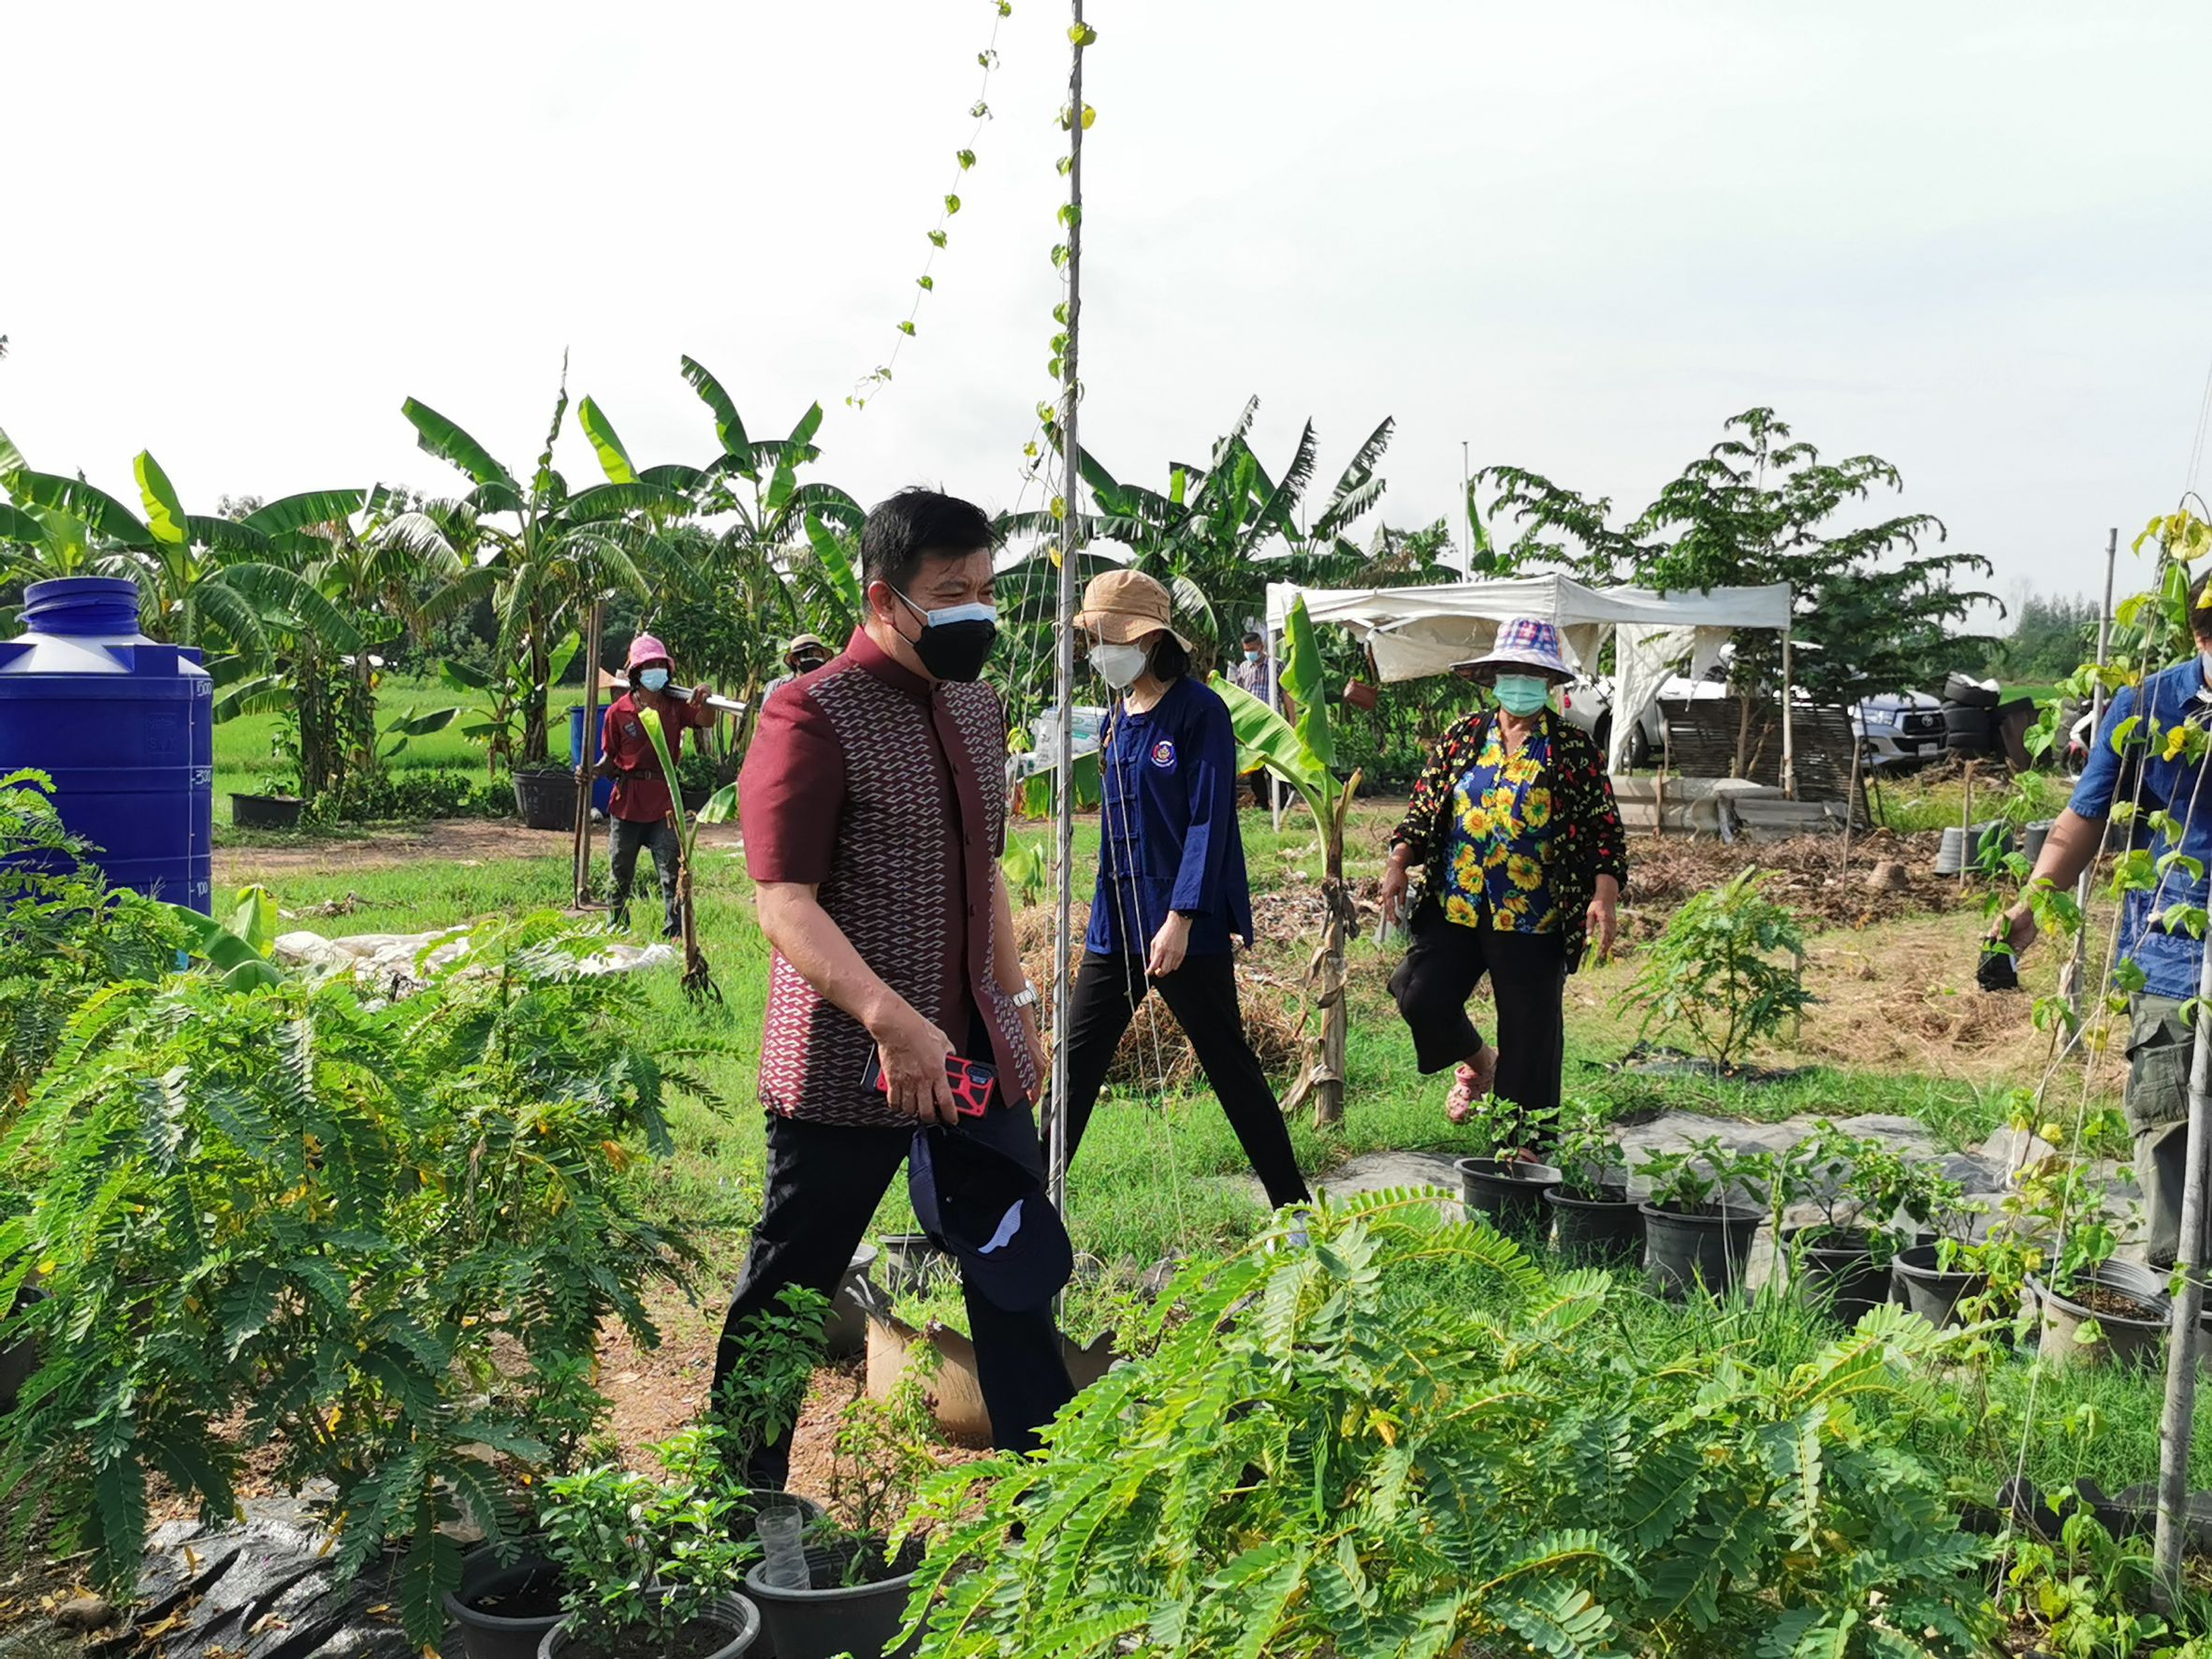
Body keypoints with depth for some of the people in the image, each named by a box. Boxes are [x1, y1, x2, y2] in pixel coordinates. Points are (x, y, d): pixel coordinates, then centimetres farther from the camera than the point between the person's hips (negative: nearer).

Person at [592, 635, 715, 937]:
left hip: (664, 802, 0)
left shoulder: (675, 706, 3)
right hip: (627, 802, 0)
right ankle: (617, 933, 24)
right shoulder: (618, 712, -1)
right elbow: (610, 759, 3)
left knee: (671, 874, -3)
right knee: (621, 876, 11)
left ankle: (676, 935, -1)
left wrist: (703, 702, -35)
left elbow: (706, 721, -14)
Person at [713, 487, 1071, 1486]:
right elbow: (784, 905, -19)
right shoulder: (813, 716, -13)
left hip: (975, 1056, 7)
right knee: (787, 1293, 7)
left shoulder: (978, 708, 12)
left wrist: (1015, 1006, 17)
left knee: (1021, 1268, 11)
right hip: (846, 1066, -7)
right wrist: (891, 1020, -28)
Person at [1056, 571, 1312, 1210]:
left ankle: (1292, 1203, 14)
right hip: (1115, 924, 7)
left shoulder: (1200, 711, -10)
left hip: (1187, 925, -7)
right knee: (1076, 1062, 8)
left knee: (1228, 1063, 1)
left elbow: (1209, 822, -15)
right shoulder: (1118, 719, 12)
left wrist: (1180, 918, -21)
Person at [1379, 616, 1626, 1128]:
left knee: (1530, 1030, 2)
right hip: (1453, 910, 3)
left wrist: (1605, 894, -12)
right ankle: (1479, 1062, 23)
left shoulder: (1573, 749, 1)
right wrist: (1398, 861, 0)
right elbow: (1423, 806, 13)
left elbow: (1604, 829, 0)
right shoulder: (1463, 736, 9)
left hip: (1534, 920, -2)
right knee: (1420, 995, -9)